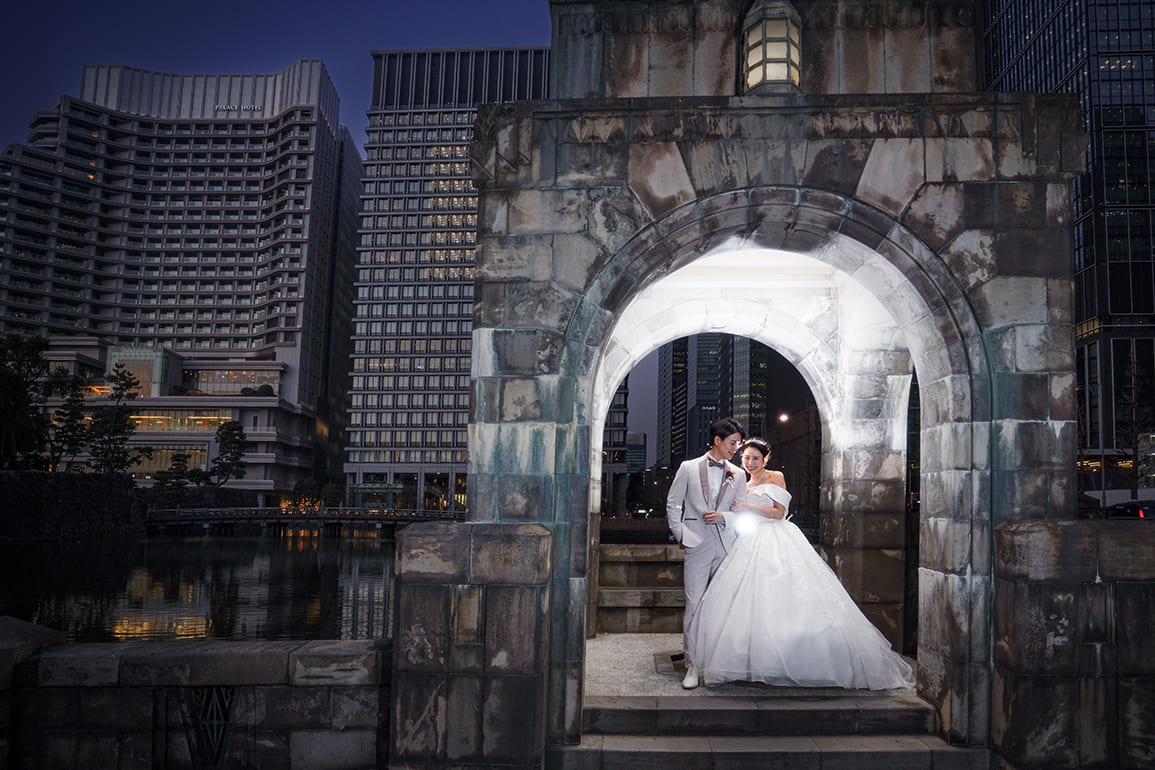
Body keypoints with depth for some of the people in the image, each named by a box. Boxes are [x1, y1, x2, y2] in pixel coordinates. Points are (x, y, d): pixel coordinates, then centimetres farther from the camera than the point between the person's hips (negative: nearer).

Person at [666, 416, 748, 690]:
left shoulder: (738, 474, 12)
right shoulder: (688, 468, 5)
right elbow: (673, 503, 8)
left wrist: (723, 516, -6)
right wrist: (679, 534, 2)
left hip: (726, 545, 3)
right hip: (697, 546, -3)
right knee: (694, 605, -6)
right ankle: (692, 665, -1)